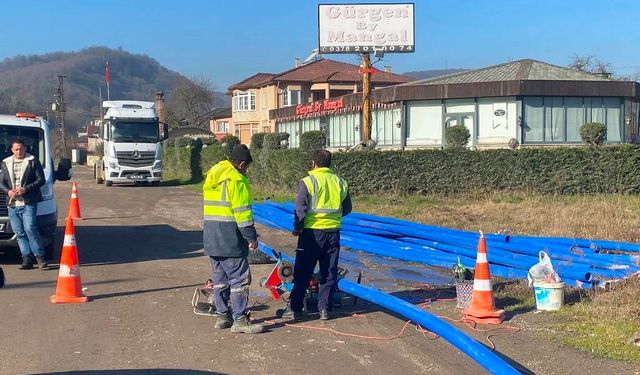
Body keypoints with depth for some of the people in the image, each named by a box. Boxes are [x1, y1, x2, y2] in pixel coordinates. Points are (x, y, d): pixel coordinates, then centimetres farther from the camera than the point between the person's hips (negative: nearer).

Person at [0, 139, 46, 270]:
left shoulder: (33, 161, 3)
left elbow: (41, 180, -1)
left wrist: (25, 189, -13)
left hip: (28, 203, -5)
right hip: (12, 204, 5)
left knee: (30, 228, -15)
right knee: (19, 232, 4)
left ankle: (40, 257, -9)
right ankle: (27, 259, 7)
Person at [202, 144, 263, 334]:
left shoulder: (211, 177, 15)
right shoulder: (236, 179, -13)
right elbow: (242, 212, -17)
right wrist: (251, 237, -12)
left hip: (211, 237, 9)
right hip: (230, 239, -9)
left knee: (220, 278, 15)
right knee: (239, 279, -4)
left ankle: (222, 316, 21)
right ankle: (240, 320, -4)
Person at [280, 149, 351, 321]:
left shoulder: (308, 182, -10)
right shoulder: (340, 182, 6)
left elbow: (300, 209, -13)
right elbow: (347, 209, 14)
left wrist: (297, 228, -1)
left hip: (312, 232, -4)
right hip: (333, 232, 4)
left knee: (302, 273, 4)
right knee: (329, 273, 11)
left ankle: (295, 308, 7)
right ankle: (325, 308, 14)